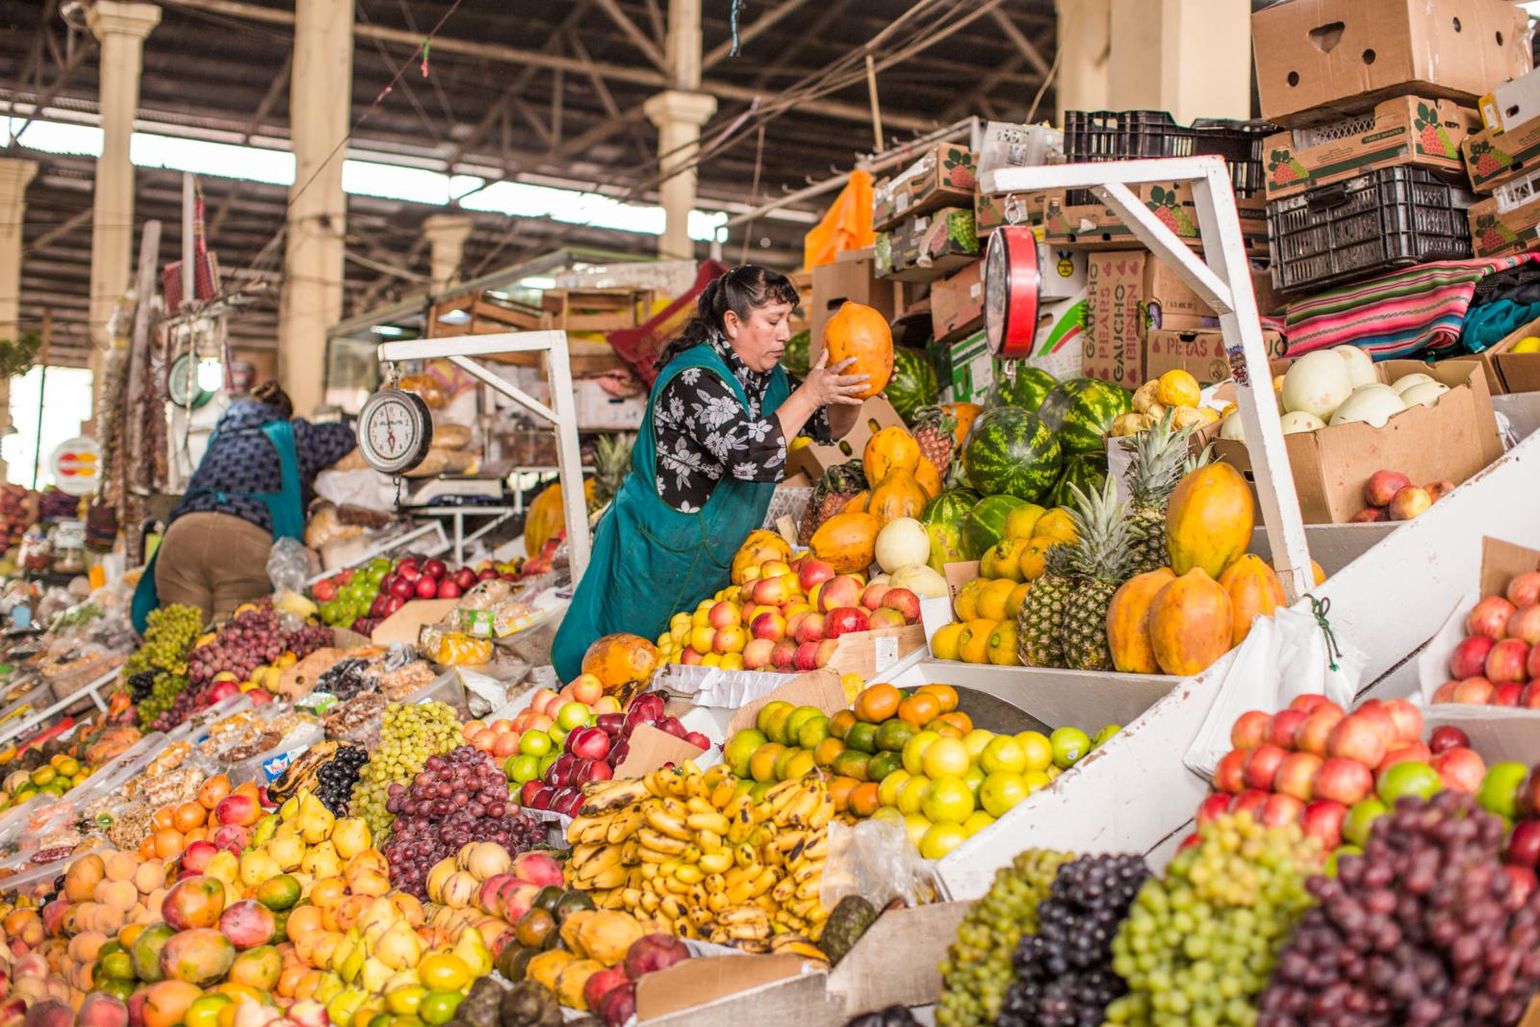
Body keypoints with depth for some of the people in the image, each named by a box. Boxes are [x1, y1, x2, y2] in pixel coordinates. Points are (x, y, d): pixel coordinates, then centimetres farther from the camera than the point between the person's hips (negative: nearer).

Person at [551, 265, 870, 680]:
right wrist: (809, 394, -30)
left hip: (714, 559, 8)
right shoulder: (694, 378, -26)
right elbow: (752, 454, -37)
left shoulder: (767, 376, 1)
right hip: (654, 558, -8)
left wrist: (850, 394, -11)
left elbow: (828, 429, 10)